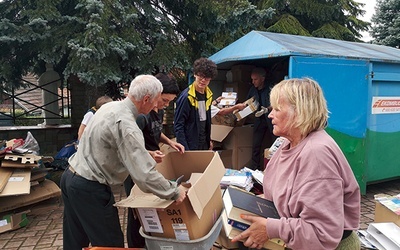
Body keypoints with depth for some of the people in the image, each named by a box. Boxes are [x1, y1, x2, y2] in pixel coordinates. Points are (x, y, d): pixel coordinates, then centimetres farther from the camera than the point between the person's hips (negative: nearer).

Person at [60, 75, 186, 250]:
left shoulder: (110, 106, 4)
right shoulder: (126, 125, -25)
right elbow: (144, 175, -28)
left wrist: (146, 154, 23)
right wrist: (175, 192, -15)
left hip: (70, 177, 10)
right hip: (89, 189, -9)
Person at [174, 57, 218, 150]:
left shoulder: (208, 94, 5)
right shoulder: (186, 96, -18)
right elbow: (178, 126, -17)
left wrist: (209, 140, 15)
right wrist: (184, 149, -20)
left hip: (204, 145, 7)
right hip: (190, 146, -7)